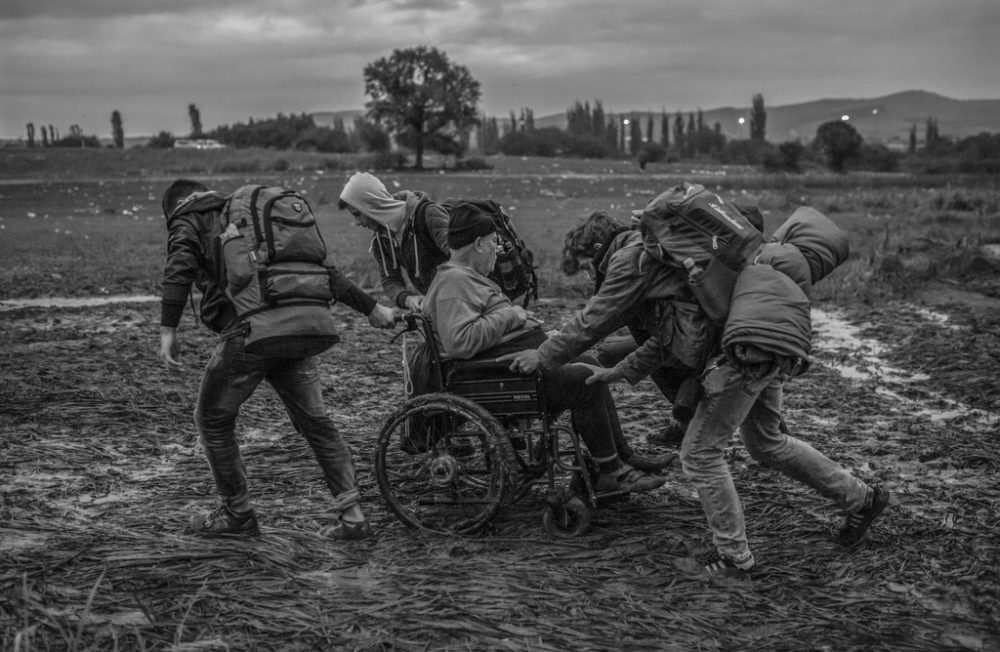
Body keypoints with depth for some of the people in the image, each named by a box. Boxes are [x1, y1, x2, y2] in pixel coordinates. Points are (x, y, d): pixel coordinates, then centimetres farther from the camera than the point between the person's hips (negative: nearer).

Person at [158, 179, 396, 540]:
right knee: (315, 421, 12)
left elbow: (180, 268, -10)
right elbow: (321, 267, 25)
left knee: (213, 420, 15)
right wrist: (370, 307, 24)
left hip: (244, 334, -5)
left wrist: (168, 329, -17)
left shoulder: (187, 223, 15)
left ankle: (237, 513, 22)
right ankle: (352, 516, 9)